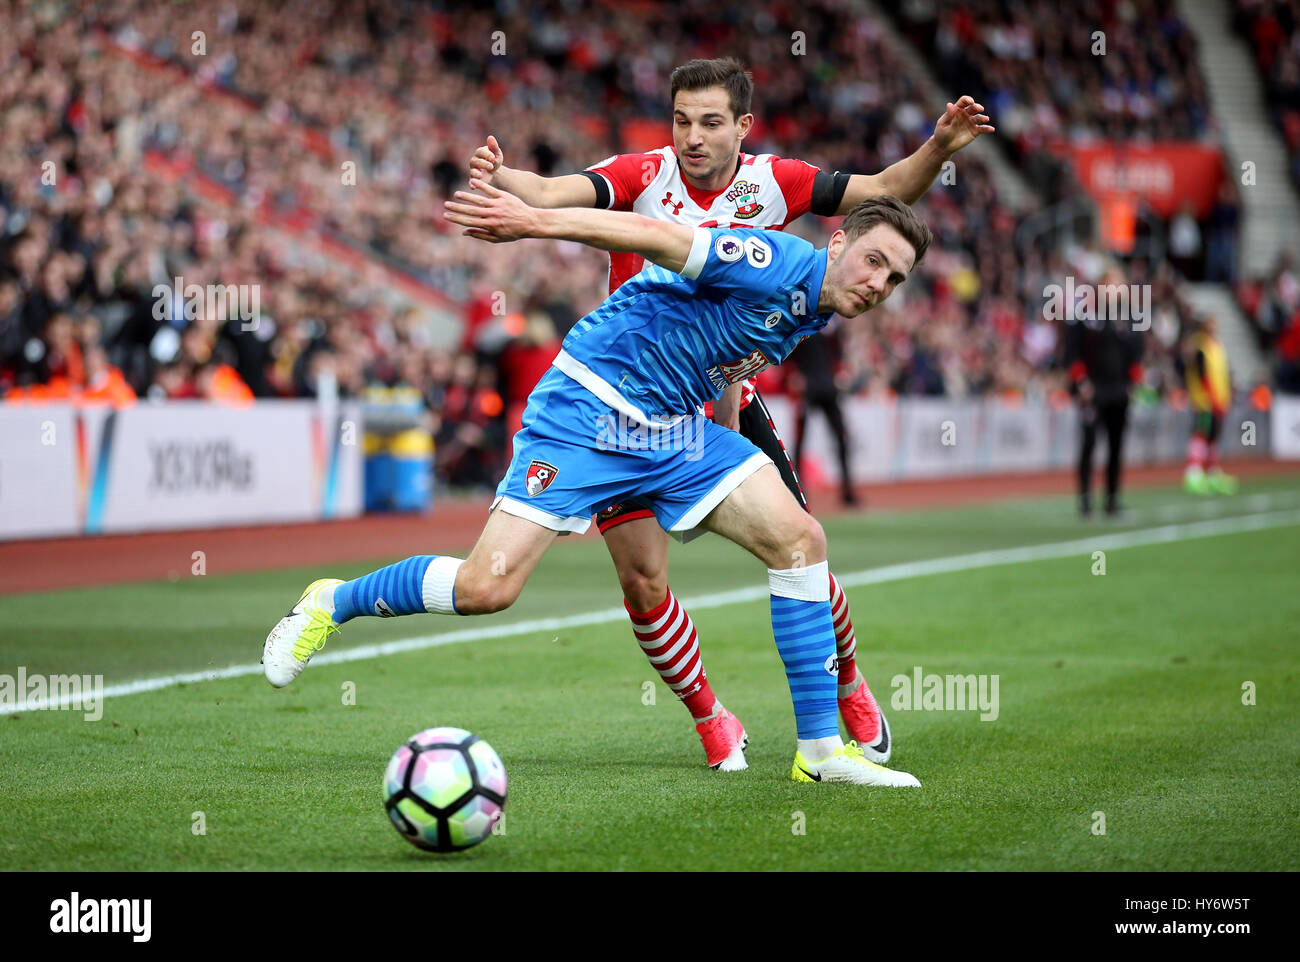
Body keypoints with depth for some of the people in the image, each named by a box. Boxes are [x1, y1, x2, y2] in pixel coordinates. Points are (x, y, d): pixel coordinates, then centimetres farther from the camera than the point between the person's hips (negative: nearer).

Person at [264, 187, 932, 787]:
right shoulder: (783, 265, -17)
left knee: (799, 541, -8)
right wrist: (536, 221, -36)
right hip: (587, 407, -8)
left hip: (674, 429, 8)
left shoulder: (814, 312, 10)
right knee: (487, 587, -15)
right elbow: (656, 237, -27)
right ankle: (334, 602, 12)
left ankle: (820, 749, -4)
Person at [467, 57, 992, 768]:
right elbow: (557, 193, -31)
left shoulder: (770, 182, -5)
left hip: (725, 404, 2)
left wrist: (938, 148, -15)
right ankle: (710, 720, 12)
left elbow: (886, 191, 3)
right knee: (642, 580, -11)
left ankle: (848, 689, 28)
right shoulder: (643, 176, -14)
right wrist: (501, 179, -52)